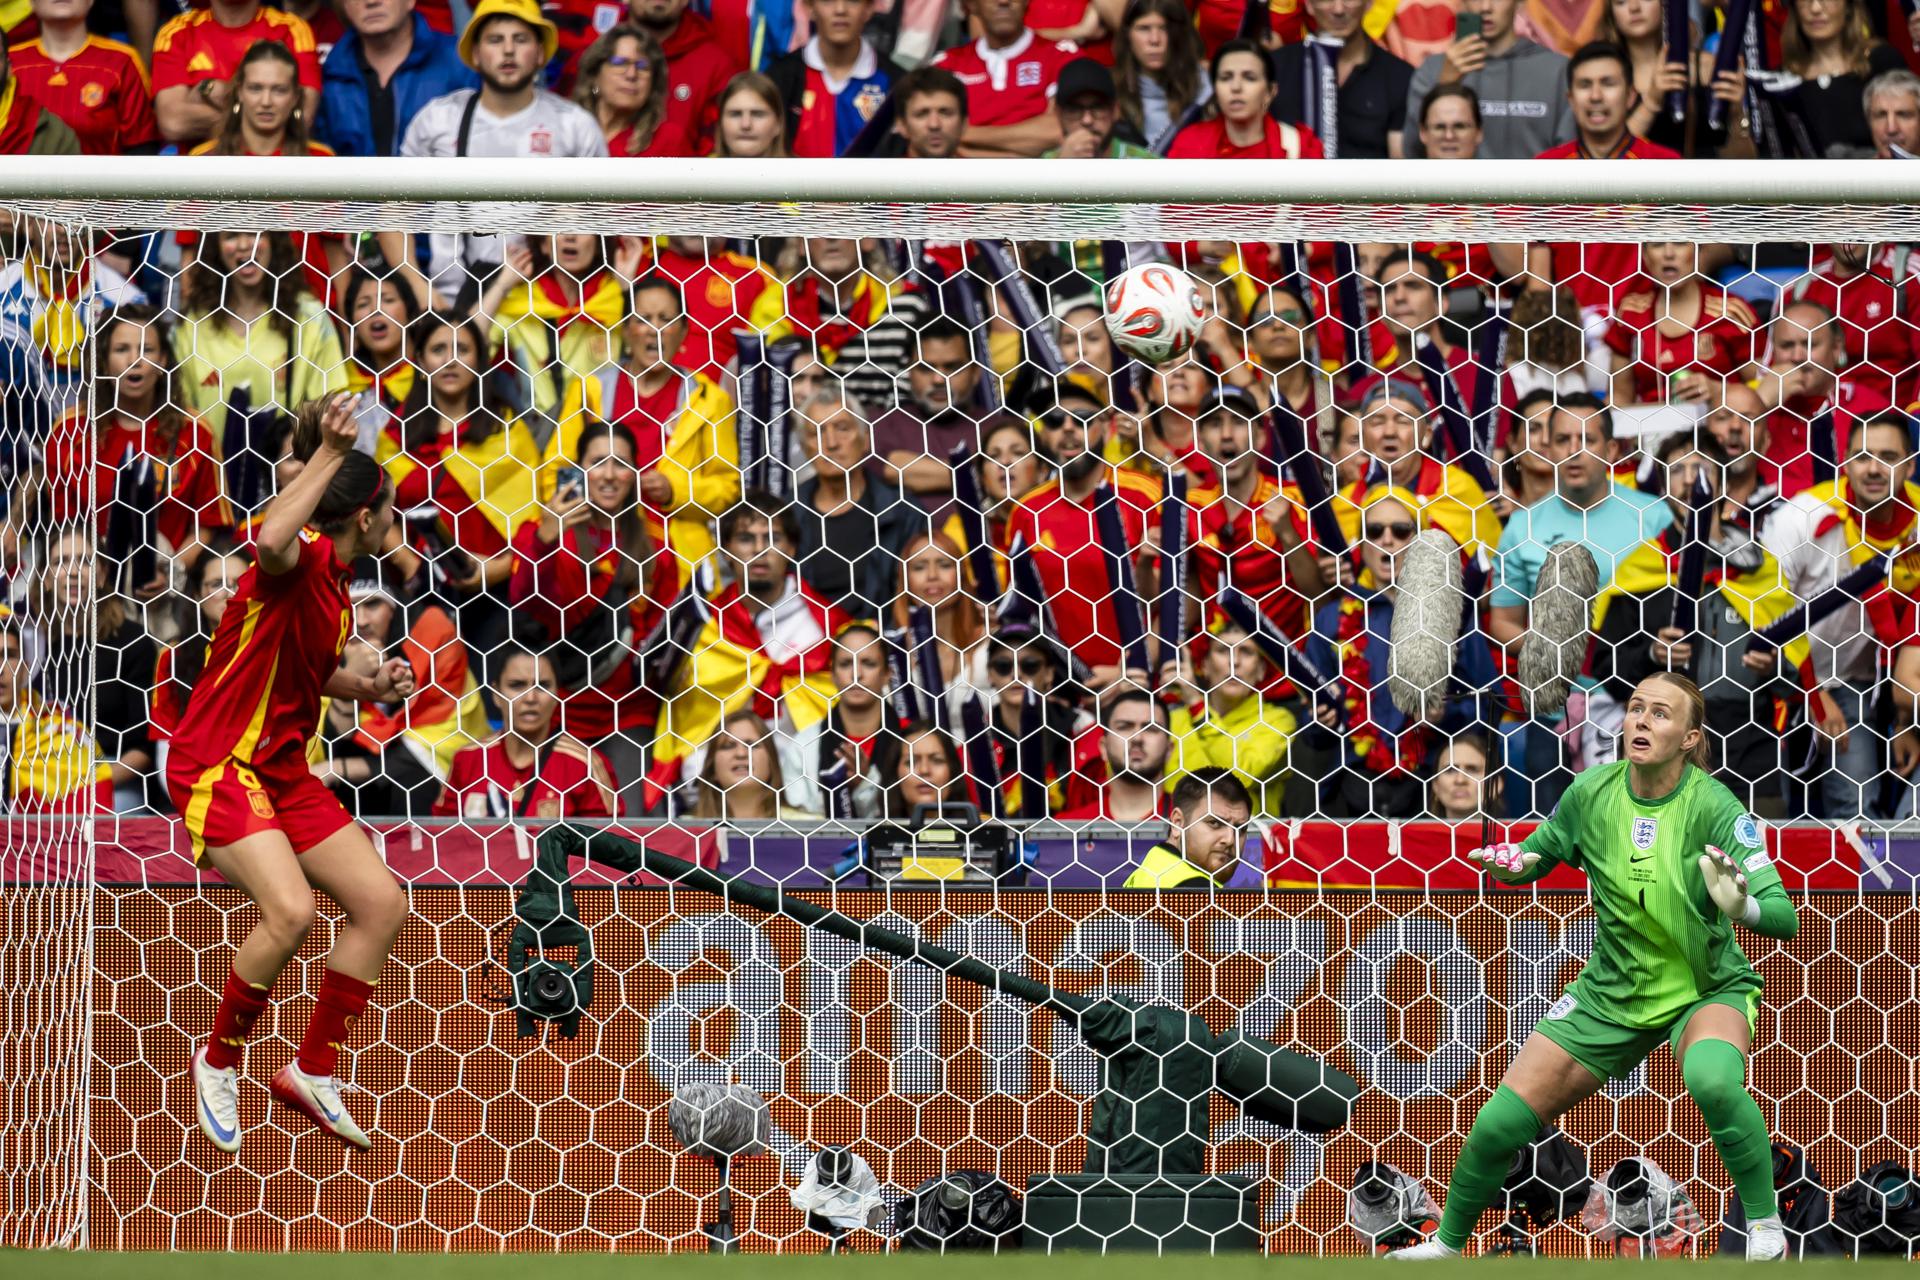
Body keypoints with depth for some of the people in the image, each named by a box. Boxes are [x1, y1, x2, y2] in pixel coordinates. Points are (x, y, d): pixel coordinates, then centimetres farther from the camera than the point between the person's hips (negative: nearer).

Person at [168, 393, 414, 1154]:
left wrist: (367, 688, 10)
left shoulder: (337, 589, 10)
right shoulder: (301, 559, -19)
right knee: (290, 908, -29)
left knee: (381, 904, 4)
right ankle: (219, 1062, -5)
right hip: (218, 768, -10)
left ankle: (312, 1074, 14)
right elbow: (270, 541, -46)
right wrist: (330, 453, -42)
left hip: (284, 771, 10)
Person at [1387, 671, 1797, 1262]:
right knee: (1498, 1124, -2)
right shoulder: (1592, 792, -8)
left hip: (1707, 990, -4)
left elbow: (1784, 916, -26)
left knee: (1712, 1079, -39)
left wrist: (1740, 907, -47)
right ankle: (1446, 1245, 27)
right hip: (1612, 991, 4)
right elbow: (1542, 851, 11)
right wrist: (1513, 863, -12)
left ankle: (1765, 1226, -17)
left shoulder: (1712, 807, -21)